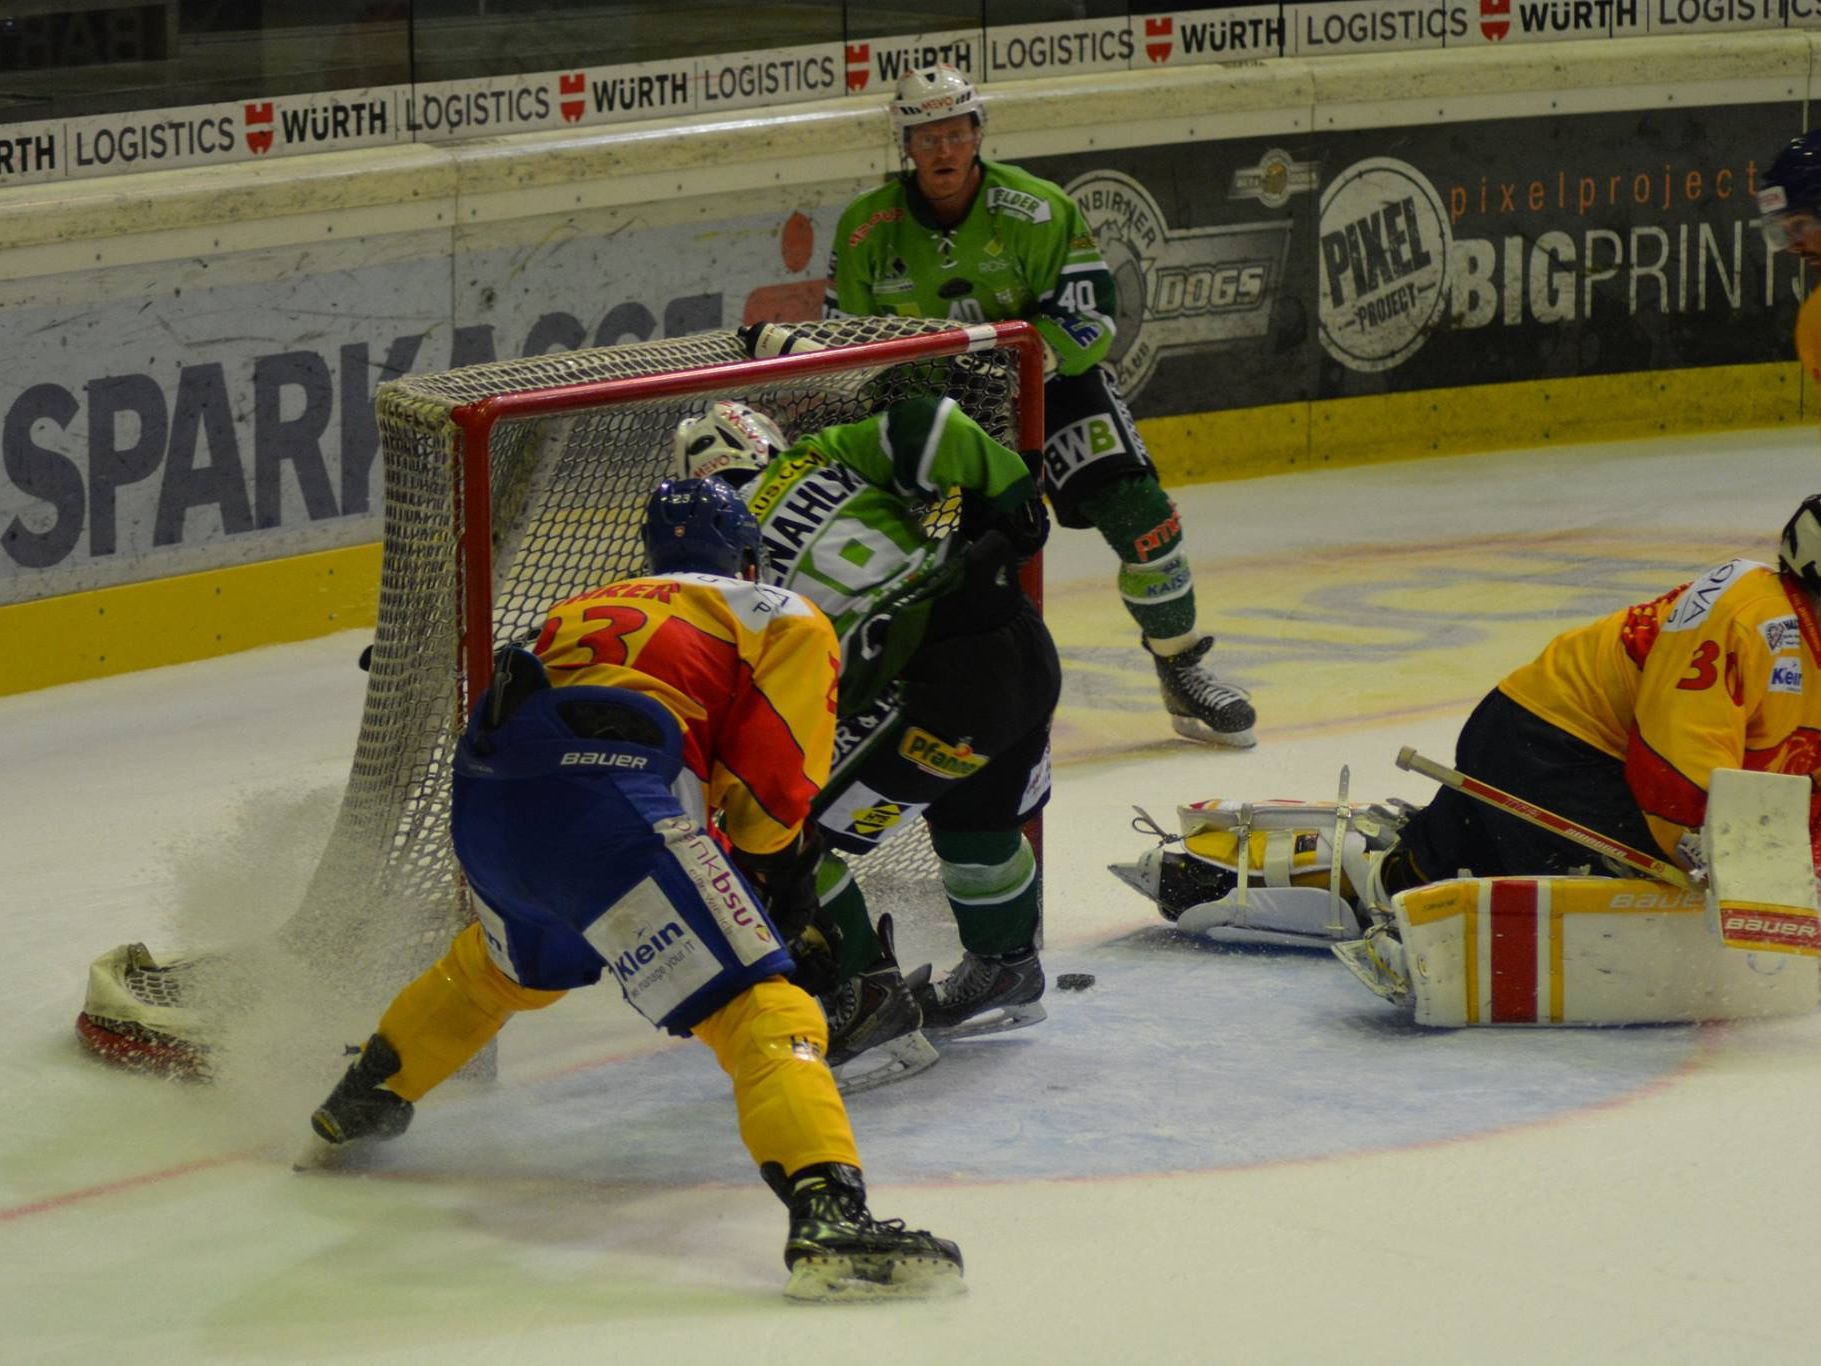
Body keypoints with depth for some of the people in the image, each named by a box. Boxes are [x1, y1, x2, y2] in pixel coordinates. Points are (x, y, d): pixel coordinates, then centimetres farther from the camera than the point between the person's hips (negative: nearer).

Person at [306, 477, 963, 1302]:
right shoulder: (784, 619, 18)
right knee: (761, 1009, -12)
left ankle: (358, 1108, 55)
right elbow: (773, 778, 4)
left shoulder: (583, 609, 36)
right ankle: (829, 1216, -33)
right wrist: (770, 863, 25)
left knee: (514, 958, 39)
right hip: (607, 810, -7)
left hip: (482, 800, 7)